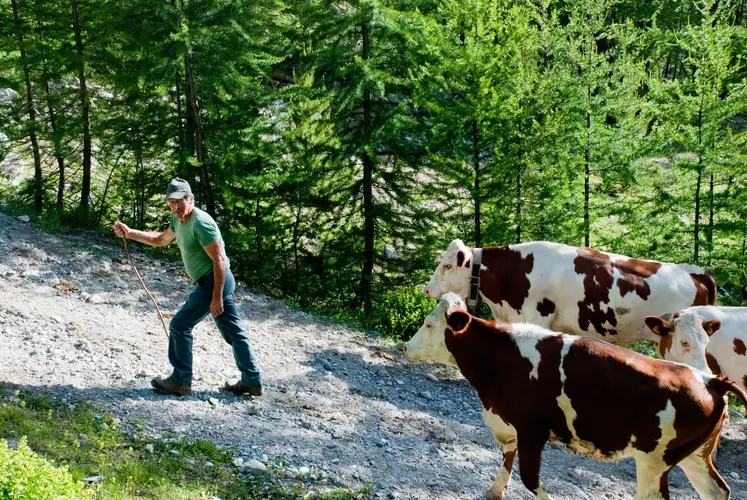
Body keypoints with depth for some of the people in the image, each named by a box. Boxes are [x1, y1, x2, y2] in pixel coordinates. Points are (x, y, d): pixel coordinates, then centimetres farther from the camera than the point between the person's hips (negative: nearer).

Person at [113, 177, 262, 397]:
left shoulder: (201, 223, -22)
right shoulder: (179, 219, 8)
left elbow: (219, 260, -23)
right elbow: (161, 239, 28)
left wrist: (216, 297, -24)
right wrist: (129, 233, 20)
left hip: (214, 282, -10)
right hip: (216, 282, 10)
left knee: (179, 326, -3)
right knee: (234, 331, 11)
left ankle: (181, 381, 4)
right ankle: (252, 381, 16)